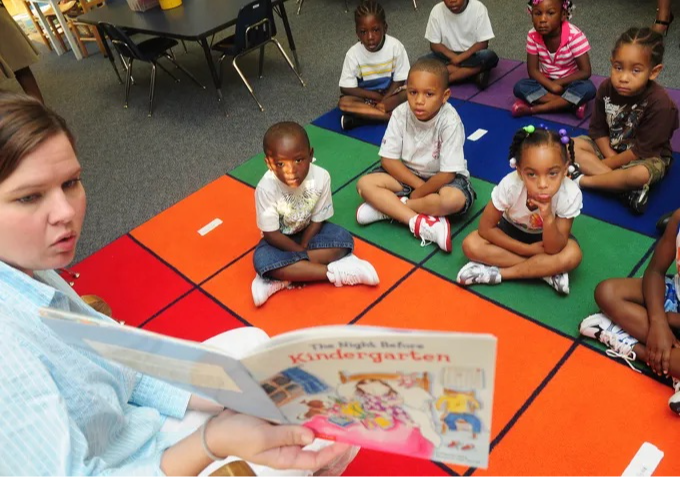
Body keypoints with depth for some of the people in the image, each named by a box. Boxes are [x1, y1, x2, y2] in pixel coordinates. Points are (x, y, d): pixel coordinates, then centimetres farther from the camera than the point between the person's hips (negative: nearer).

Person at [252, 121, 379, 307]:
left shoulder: (321, 177, -24)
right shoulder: (266, 188, -30)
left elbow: (317, 220, -11)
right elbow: (271, 234, -20)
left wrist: (302, 249, -20)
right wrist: (301, 253, -20)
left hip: (308, 232, 3)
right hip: (280, 239, -2)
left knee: (343, 240, -22)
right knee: (262, 260, -32)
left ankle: (281, 279, -26)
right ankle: (335, 272, -26)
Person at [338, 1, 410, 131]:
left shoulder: (395, 46, -17)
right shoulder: (353, 54, -16)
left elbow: (399, 80, -10)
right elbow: (346, 88, -15)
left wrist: (383, 101, -25)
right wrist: (377, 96, -20)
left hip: (391, 93, 0)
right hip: (366, 97, 0)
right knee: (344, 103, -29)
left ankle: (359, 117, -29)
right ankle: (395, 116, -33)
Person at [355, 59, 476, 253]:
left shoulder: (450, 122, -26)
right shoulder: (400, 114, -17)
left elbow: (447, 174, -23)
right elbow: (388, 159, -12)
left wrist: (417, 194, -15)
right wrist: (417, 184, -19)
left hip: (440, 178, -3)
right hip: (407, 174, 4)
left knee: (455, 199, -36)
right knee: (365, 184, -18)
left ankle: (386, 208, -23)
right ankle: (420, 223, -29)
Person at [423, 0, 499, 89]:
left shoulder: (478, 8, -13)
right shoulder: (437, 11, -9)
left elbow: (483, 43, -13)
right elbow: (434, 44, -6)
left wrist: (460, 57, -24)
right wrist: (453, 57, -21)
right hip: (449, 56, 2)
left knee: (490, 57, -34)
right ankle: (475, 72, -26)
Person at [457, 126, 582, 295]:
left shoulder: (571, 195, -34)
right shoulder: (510, 185, -35)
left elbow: (553, 250, -27)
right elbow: (485, 228, -20)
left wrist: (548, 218, -46)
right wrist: (527, 249, -22)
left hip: (548, 236, -1)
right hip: (512, 231, 1)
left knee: (572, 255, -32)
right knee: (471, 245, -24)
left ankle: (497, 273, -22)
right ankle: (545, 271, -18)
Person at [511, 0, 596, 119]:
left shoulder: (574, 36, -22)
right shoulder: (533, 36, -14)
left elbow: (585, 72, -19)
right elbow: (532, 70, -13)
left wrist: (558, 83, -22)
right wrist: (551, 85, -28)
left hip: (568, 83, -2)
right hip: (546, 82, 3)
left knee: (588, 89, -34)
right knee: (520, 87, -25)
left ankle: (533, 108, -31)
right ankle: (572, 103, -25)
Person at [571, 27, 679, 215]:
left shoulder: (660, 103, -27)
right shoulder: (606, 88, -15)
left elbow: (642, 150, -23)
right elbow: (598, 129, -5)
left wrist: (606, 163, -19)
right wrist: (611, 155, -19)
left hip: (647, 157, -6)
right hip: (610, 148, 6)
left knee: (640, 174, -39)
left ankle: (583, 180, -21)